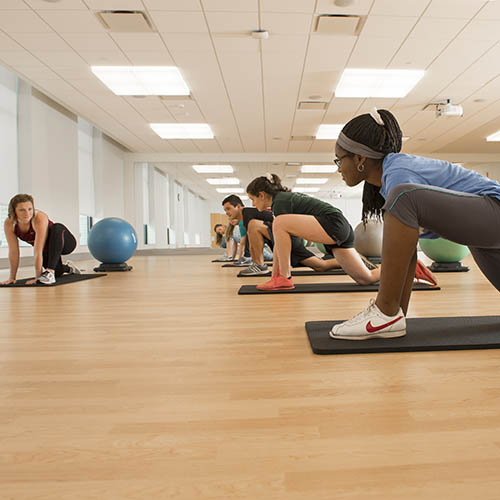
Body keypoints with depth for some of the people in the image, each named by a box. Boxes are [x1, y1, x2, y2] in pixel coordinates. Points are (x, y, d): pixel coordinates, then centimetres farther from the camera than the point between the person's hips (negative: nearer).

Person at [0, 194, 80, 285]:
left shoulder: (40, 218, -35)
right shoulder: (9, 224, -20)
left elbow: (38, 251, -35)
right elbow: (13, 251, -14)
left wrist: (37, 277, -33)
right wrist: (12, 277, -13)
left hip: (64, 242, -6)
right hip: (47, 249, 6)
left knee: (56, 228, -36)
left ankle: (50, 271, -35)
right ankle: (68, 267, 39)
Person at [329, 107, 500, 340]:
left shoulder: (398, 174, -24)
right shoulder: (388, 169, 4)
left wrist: (396, 311, -21)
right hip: (480, 225, 11)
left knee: (403, 198, -35)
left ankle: (387, 314, -27)